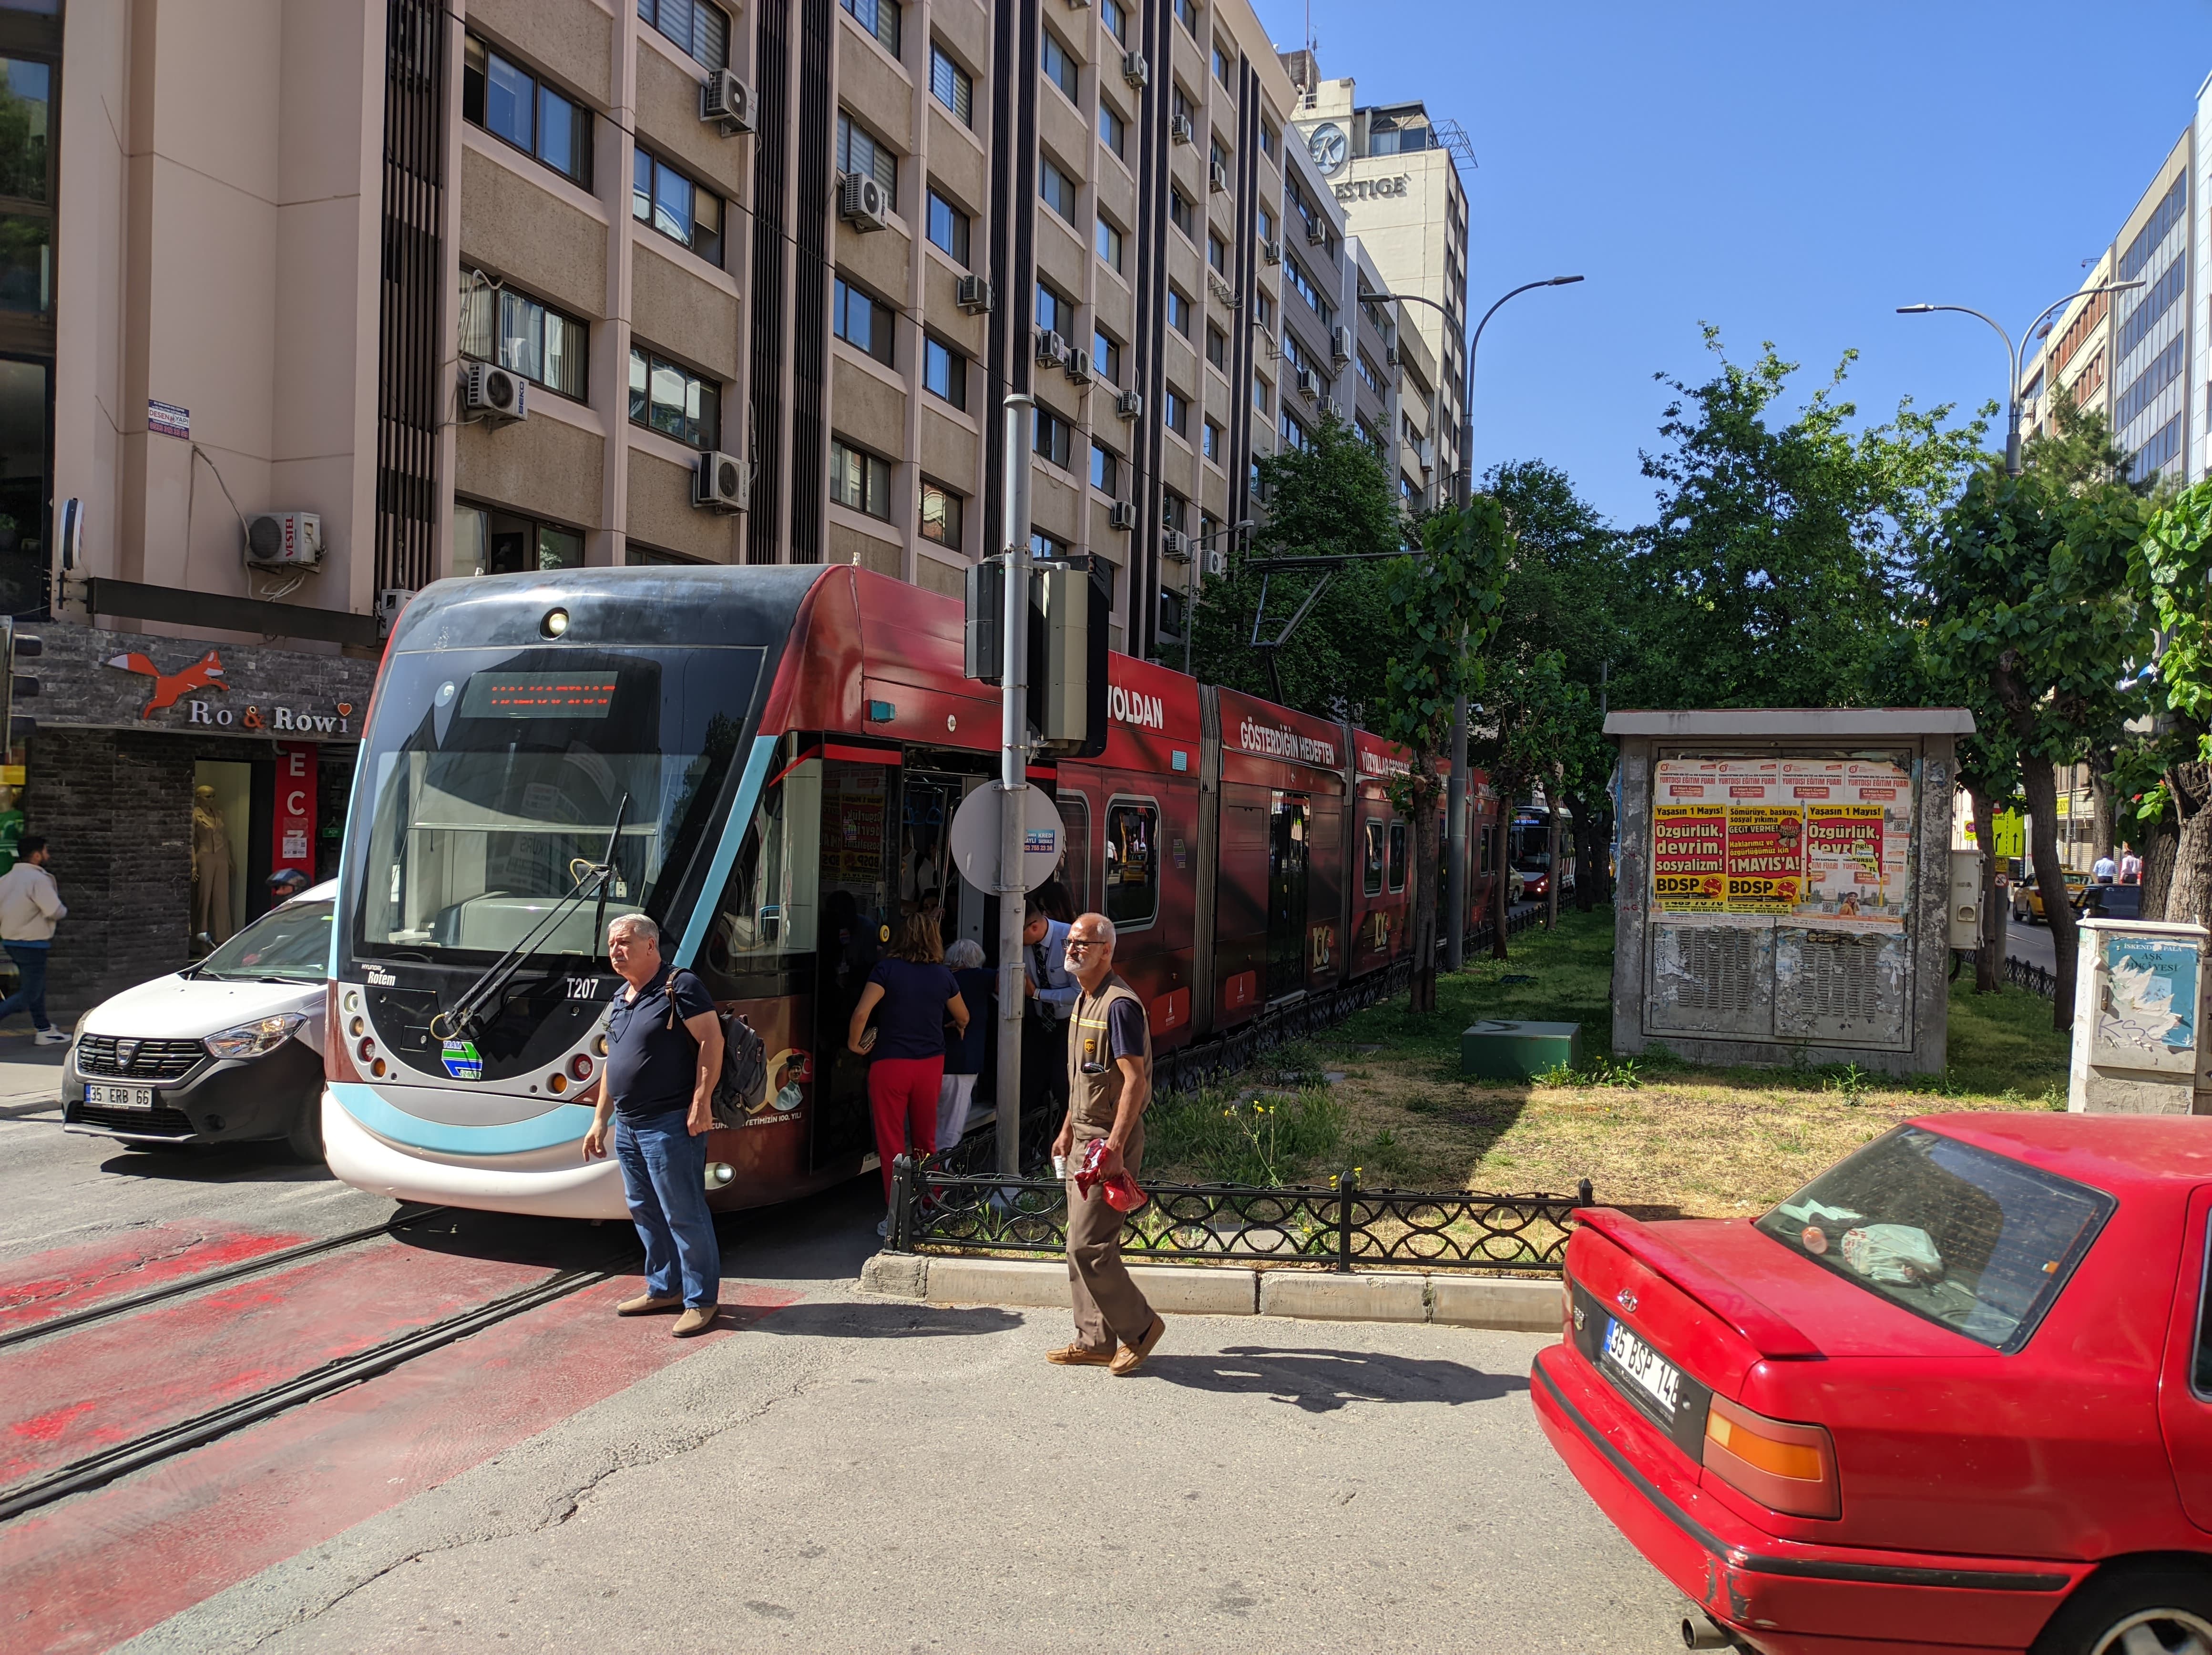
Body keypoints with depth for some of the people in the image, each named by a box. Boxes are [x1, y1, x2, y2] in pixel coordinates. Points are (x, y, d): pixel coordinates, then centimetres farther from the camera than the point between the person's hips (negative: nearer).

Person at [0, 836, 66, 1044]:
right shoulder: (38, 879, -18)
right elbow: (54, 911, -24)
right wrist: (65, 911, -3)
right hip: (32, 944, -9)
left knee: (37, 986, 20)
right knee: (28, 995, -3)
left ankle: (44, 1031, 27)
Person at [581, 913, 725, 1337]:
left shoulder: (680, 987, -10)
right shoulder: (621, 998, 16)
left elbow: (711, 1039, -16)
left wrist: (701, 1103, -22)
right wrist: (599, 1120, 20)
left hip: (670, 1124, -9)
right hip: (628, 1127, 9)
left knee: (683, 1214, -3)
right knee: (644, 1212, 16)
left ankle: (701, 1300, 6)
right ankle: (663, 1289, 29)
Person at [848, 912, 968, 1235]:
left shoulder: (887, 969, -8)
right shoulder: (943, 975, 4)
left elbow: (861, 1013, -18)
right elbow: (963, 1018, 19)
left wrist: (854, 1044, 0)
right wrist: (955, 1028, 42)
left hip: (890, 1064, -4)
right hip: (931, 1064, 4)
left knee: (891, 1142, 3)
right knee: (926, 1139, 17)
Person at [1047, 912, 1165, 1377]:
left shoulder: (1120, 1004, -17)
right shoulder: (1084, 1002, 14)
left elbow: (1135, 1080, -22)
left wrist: (1114, 1146, -26)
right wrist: (1068, 1129, 24)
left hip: (1110, 1139, -10)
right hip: (1084, 1136, 10)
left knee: (1089, 1245, -8)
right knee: (1082, 1245, 12)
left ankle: (1139, 1326, 8)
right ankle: (1094, 1341, 20)